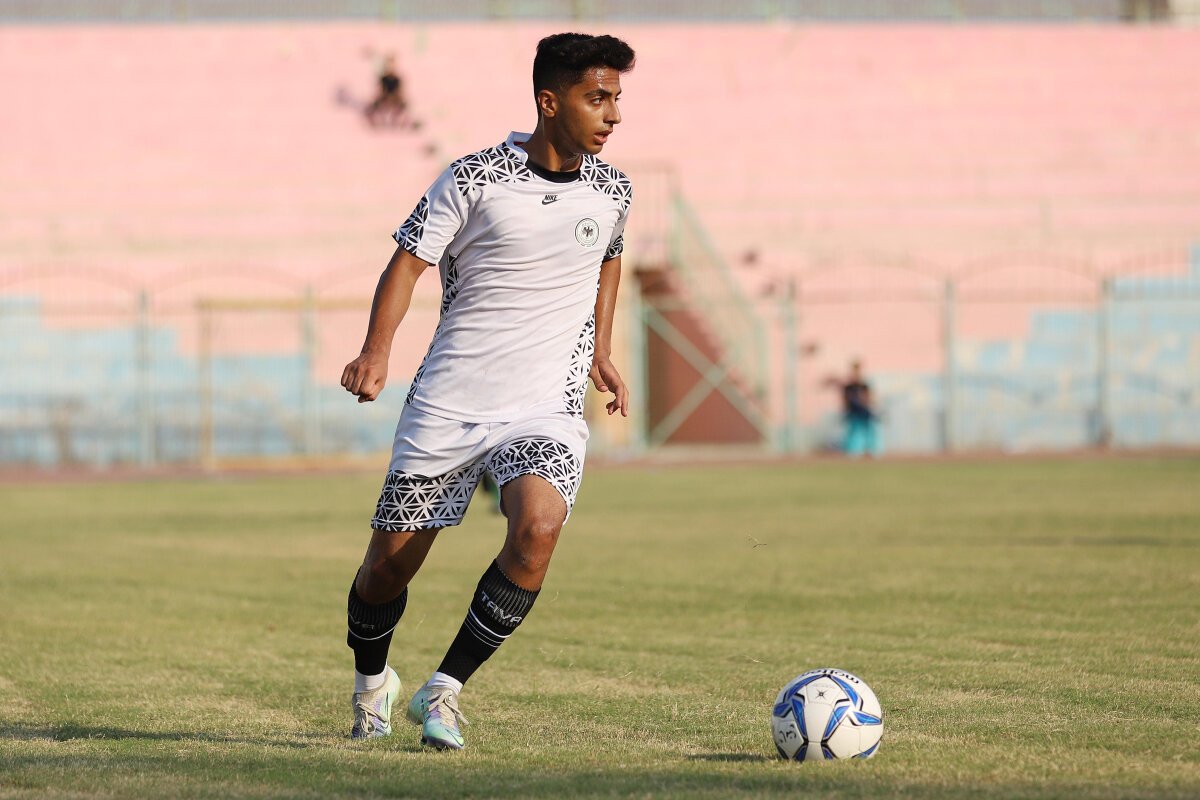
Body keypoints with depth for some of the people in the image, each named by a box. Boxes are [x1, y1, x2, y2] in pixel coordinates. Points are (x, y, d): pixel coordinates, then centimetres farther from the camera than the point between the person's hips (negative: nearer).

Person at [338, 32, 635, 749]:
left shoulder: (612, 192, 5)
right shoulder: (475, 179, -7)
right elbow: (410, 260, -5)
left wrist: (601, 353, 21)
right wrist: (377, 351, -19)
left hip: (545, 408, 1)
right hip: (448, 402, -1)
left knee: (538, 527, -27)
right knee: (393, 558, 4)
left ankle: (443, 693, -15)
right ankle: (372, 681, 36)